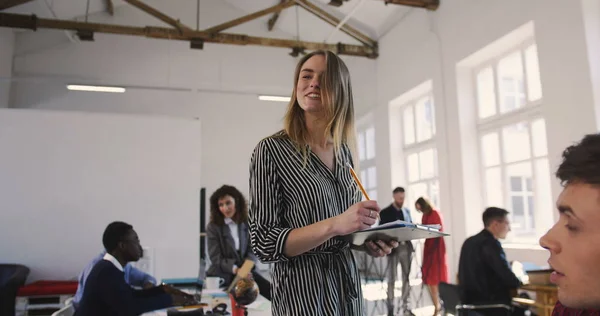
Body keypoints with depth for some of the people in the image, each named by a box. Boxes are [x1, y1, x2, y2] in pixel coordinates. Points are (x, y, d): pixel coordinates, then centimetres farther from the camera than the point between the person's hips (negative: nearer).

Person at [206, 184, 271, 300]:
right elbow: (216, 257, -7)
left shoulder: (247, 223, 5)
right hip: (223, 273, -3)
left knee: (271, 291, -18)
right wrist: (235, 269, -24)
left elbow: (252, 250, 3)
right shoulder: (213, 227, -3)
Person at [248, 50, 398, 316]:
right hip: (303, 292, -6)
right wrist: (334, 224, -27)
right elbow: (264, 243, -17)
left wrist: (368, 243, -5)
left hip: (347, 286, 6)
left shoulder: (344, 151, 3)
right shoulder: (271, 150, -14)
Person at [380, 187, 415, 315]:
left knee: (406, 276, 8)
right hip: (393, 247, -4)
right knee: (392, 278, 1)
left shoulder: (407, 210, 13)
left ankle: (405, 306, 16)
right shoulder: (385, 212, -1)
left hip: (406, 246, 4)